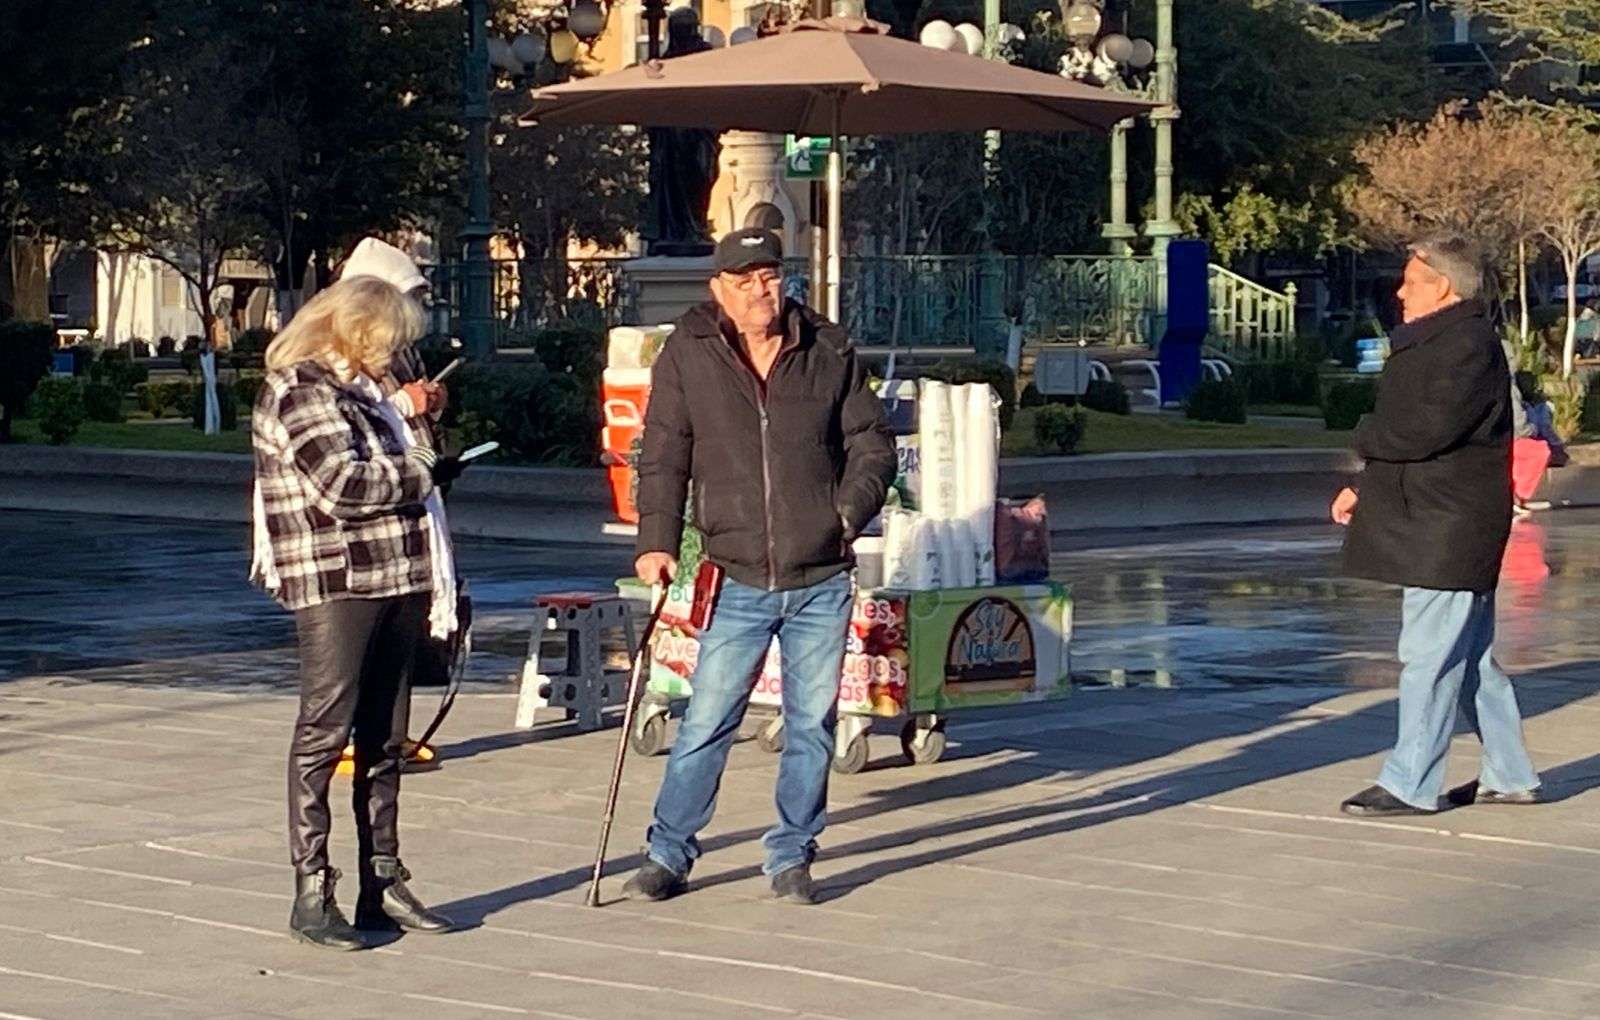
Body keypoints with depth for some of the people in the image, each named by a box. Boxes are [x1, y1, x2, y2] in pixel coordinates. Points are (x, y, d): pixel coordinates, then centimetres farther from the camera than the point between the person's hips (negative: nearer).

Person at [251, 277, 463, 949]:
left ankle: (384, 884, 16)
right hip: (334, 586, -9)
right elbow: (341, 485, -19)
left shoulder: (360, 394, 21)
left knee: (385, 741, 10)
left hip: (395, 583, 9)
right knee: (324, 733, -6)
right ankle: (311, 896, -4)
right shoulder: (296, 393, -8)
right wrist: (423, 470, -7)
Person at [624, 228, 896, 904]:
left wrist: (852, 508, -4)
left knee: (812, 725, 7)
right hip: (738, 583, -2)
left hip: (822, 581, 2)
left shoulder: (829, 352, 4)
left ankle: (792, 856, 19)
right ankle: (668, 855, 10)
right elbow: (663, 457, 1)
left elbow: (871, 442, 11)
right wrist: (657, 540, -8)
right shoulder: (688, 355, 0)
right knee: (705, 724, -2)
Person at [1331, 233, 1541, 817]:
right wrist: (1365, 488, 12)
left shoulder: (1468, 346, -17)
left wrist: (1366, 437, -8)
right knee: (1471, 656, 15)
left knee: (1428, 656, -7)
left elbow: (1425, 431, -26)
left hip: (1448, 532, -11)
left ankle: (1410, 786, -3)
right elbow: (1416, 434, 24)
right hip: (1434, 526, 11)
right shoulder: (1434, 342, 18)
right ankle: (1509, 777, 22)